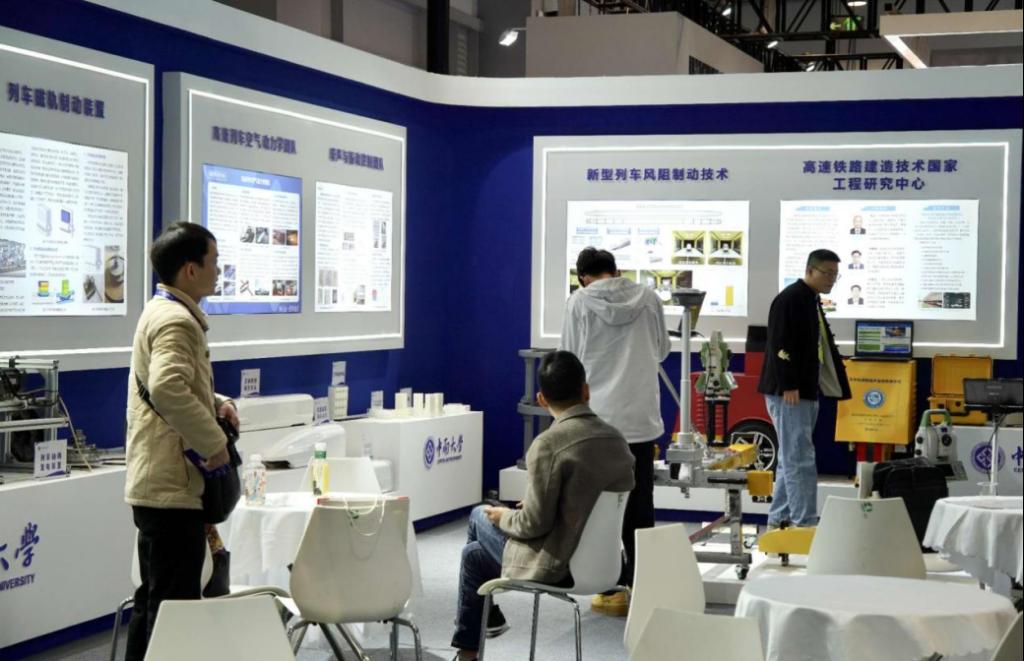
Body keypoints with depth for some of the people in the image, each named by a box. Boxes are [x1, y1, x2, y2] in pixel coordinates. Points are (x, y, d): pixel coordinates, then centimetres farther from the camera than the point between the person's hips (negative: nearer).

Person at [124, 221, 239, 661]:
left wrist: (215, 403, 11)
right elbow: (168, 389, -33)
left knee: (154, 599, 17)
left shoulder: (163, 312, 16)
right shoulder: (176, 320, -16)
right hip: (173, 485, -11)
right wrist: (214, 443, -23)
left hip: (156, 482, 11)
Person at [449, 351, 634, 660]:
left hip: (554, 565, -7)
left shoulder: (548, 444, -23)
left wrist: (504, 517, 0)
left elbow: (535, 524, -21)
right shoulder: (617, 439, -2)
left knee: (480, 516, 22)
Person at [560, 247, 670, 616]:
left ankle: (612, 589, 8)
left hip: (598, 418, -2)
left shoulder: (580, 302, -5)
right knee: (640, 506, 10)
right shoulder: (648, 298, 2)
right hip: (641, 418, 2)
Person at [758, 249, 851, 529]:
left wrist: (839, 386, 18)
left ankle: (779, 520, 21)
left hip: (806, 392, 10)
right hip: (789, 393, -10)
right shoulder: (790, 299, -13)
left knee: (790, 460, 14)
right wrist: (788, 386, -25)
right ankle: (805, 523, -8)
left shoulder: (813, 302, 18)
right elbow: (780, 345, -20)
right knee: (800, 460, -10)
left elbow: (822, 347, 23)